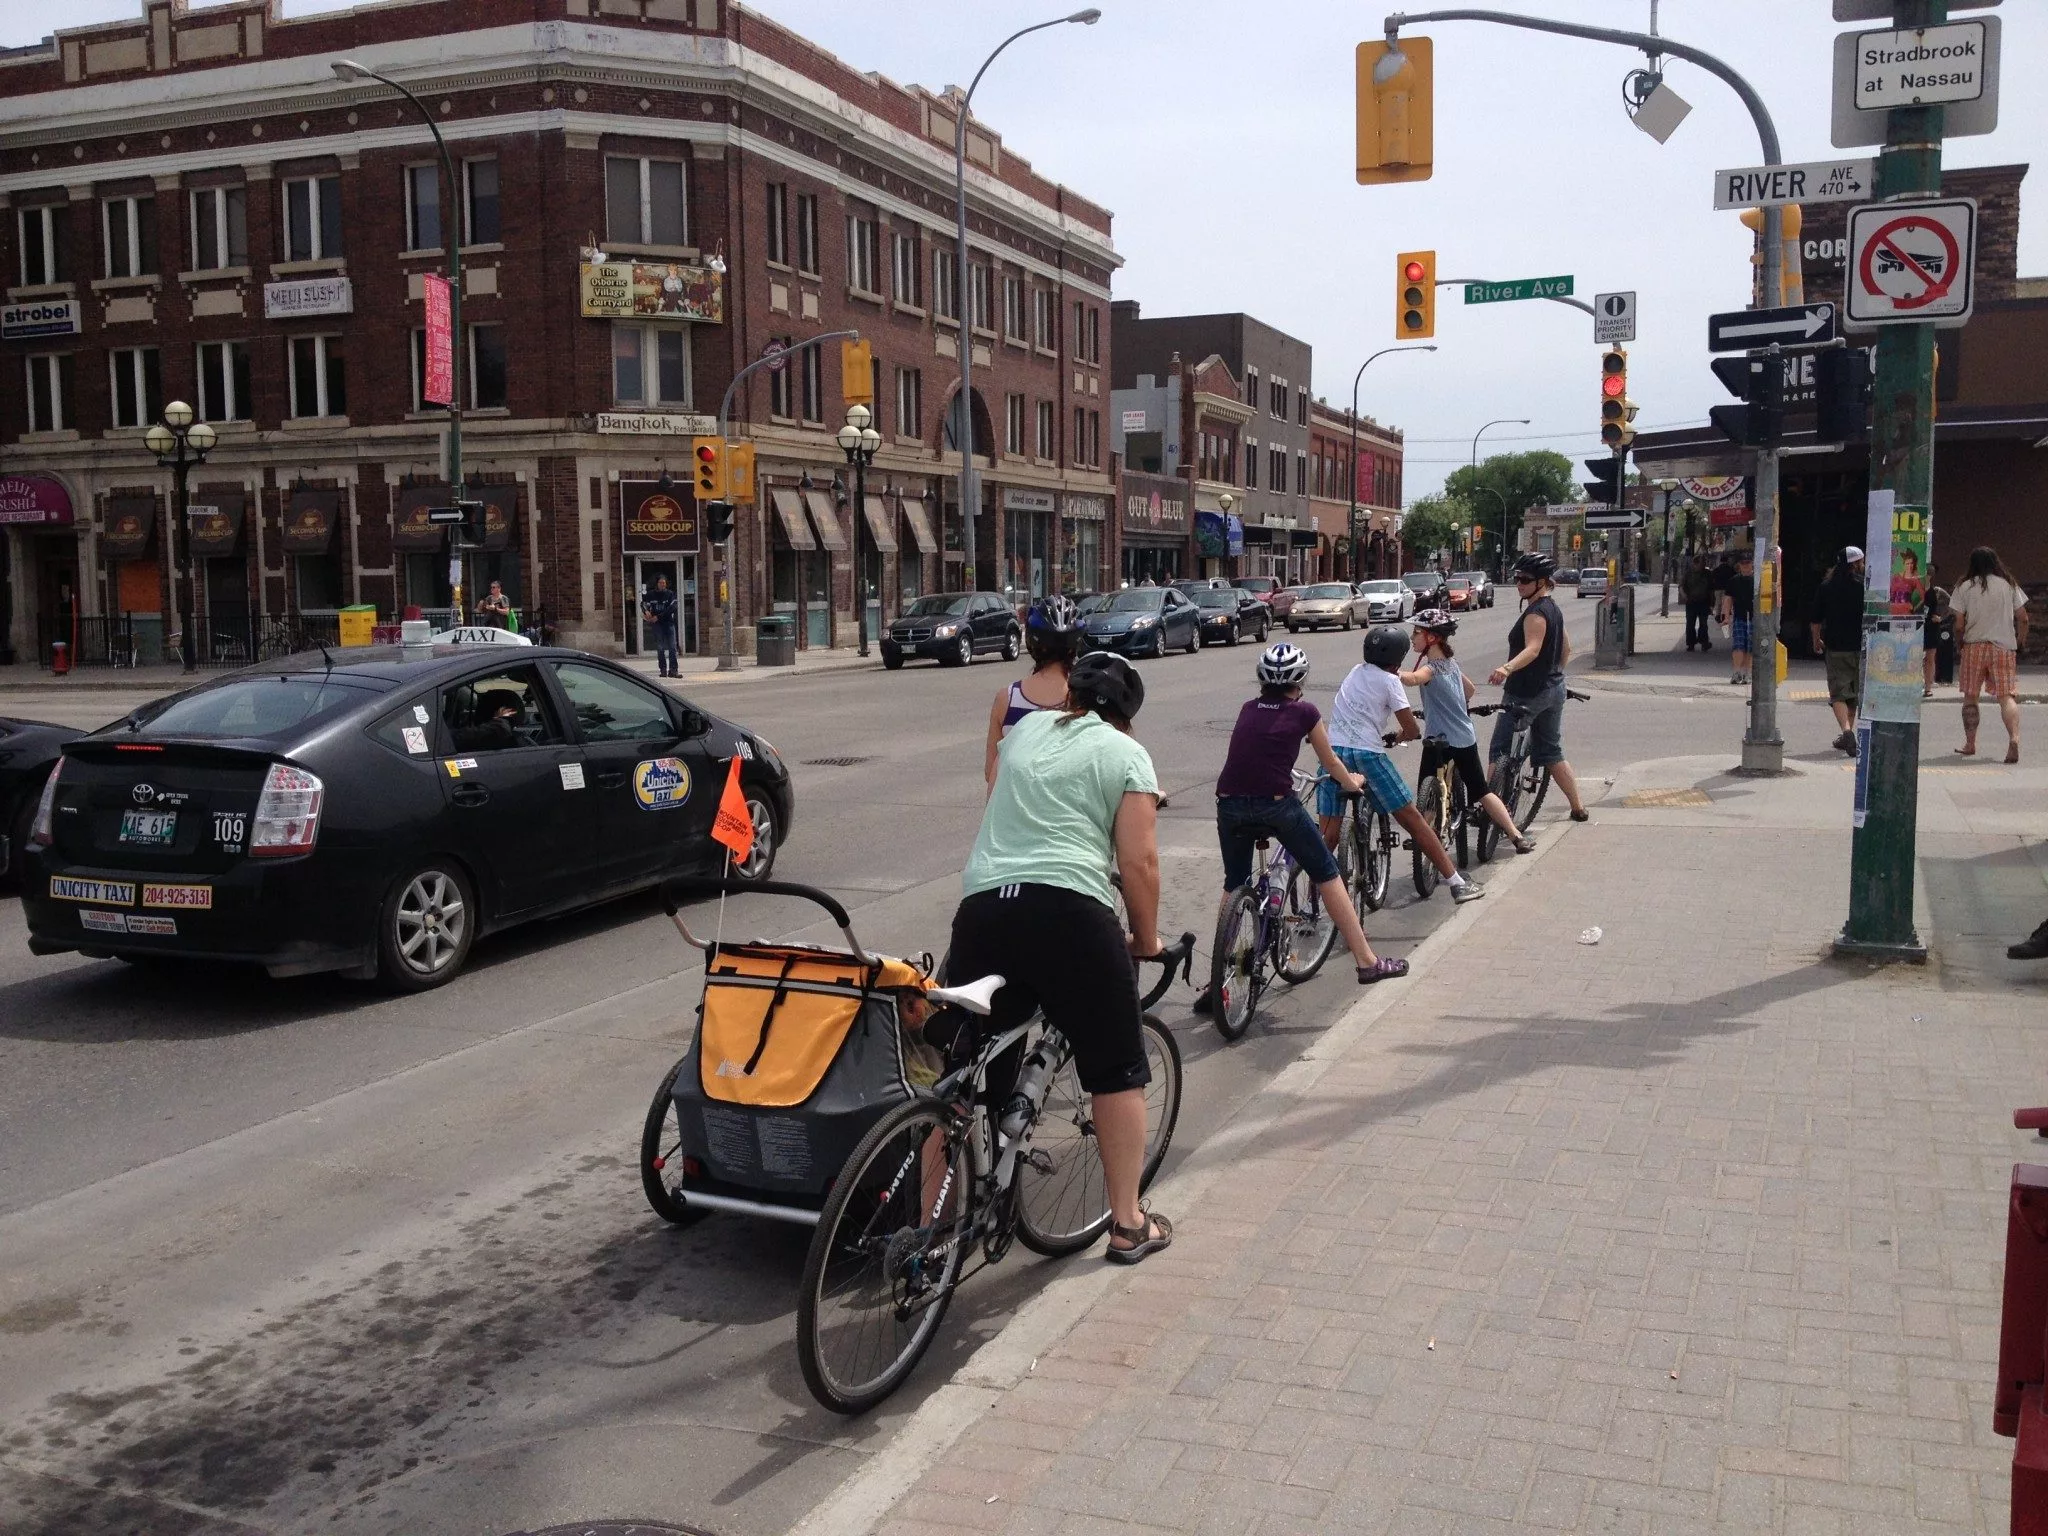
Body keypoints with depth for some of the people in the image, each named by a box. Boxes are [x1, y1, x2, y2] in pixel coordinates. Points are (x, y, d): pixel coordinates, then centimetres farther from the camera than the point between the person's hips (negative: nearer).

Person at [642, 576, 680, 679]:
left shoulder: (670, 594, 4)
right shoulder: (651, 595, 7)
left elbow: (672, 608, -6)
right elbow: (643, 603, 7)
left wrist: (658, 616, -12)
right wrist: (646, 610, -17)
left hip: (669, 623, 0)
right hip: (657, 624, 0)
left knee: (672, 647, -7)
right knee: (660, 648, 1)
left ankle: (673, 670, -8)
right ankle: (663, 669, 5)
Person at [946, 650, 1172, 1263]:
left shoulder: (1024, 730, 21)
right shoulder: (1126, 754, 6)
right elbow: (1138, 860, -1)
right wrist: (1146, 939, 12)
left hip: (980, 909, 5)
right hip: (1069, 913, -4)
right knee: (1117, 1072, 11)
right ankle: (1128, 1223, 17)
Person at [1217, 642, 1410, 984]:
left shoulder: (1248, 709, 17)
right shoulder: (1304, 712, 7)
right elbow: (1330, 762, 21)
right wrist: (1351, 782, 41)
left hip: (1230, 806, 4)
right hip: (1276, 805, -4)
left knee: (1234, 888, 21)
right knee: (1328, 875, 13)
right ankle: (1367, 962, 17)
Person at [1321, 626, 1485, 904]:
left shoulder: (1355, 672, 19)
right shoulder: (1389, 681, 1)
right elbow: (1413, 731, -2)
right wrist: (1399, 734, 19)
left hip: (1333, 751, 5)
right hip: (1367, 754, -5)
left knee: (1329, 834, 6)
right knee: (1412, 819, 4)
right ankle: (1457, 883, 9)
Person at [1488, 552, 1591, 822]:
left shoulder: (1536, 613, -17)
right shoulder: (1554, 609, 13)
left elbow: (1532, 649, -33)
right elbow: (1566, 649, 22)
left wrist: (1507, 668, -48)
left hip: (1526, 693, -10)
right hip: (1553, 689, 10)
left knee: (1499, 751, -4)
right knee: (1551, 752, 17)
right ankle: (1579, 808, 19)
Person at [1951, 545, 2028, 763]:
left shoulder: (1964, 587, -1)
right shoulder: (2009, 585, 6)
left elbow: (1959, 625, -3)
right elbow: (2023, 618, 5)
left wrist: (1960, 641, 14)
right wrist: (2020, 642, 19)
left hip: (1974, 646, -1)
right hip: (2005, 647, 1)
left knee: (1970, 696, 11)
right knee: (2007, 696, -5)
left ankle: (1970, 744, 15)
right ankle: (2014, 739, -26)